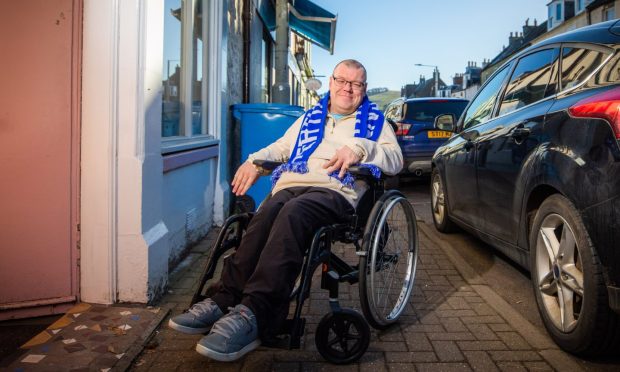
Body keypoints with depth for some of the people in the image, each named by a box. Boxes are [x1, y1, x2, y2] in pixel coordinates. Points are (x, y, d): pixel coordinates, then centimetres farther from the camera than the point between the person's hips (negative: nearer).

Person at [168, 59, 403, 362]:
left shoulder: (374, 119, 21)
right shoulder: (310, 117, 33)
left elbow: (395, 159, 6)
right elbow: (282, 147, 38)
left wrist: (360, 148, -13)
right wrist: (255, 160, 18)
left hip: (335, 190, -4)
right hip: (290, 186, 4)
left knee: (292, 213, -38)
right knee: (264, 215, -33)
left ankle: (252, 314, -47)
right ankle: (225, 300, -36)